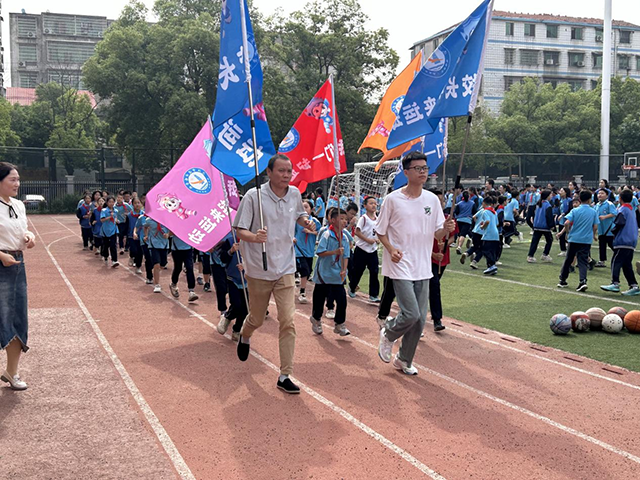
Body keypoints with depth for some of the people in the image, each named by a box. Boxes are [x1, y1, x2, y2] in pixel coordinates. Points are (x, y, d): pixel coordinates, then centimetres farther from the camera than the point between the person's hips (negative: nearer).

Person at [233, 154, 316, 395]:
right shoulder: (253, 196, -12)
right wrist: (254, 237, -33)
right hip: (258, 269, -2)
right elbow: (239, 230, -11)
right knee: (257, 319, 14)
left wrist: (307, 222, -2)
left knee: (288, 321, -6)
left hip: (285, 269, 3)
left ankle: (285, 376, 2)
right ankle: (244, 337, 52)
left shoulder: (295, 194, 1)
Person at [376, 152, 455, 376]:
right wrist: (391, 249, -16)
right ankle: (388, 334, 18)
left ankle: (404, 360, 26)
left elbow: (437, 234, 9)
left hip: (423, 268, 5)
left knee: (420, 318, 7)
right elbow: (380, 231, 1)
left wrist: (446, 229, -14)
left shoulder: (432, 200, 6)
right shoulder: (393, 199, -6)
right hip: (400, 266, -5)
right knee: (411, 314, -15)